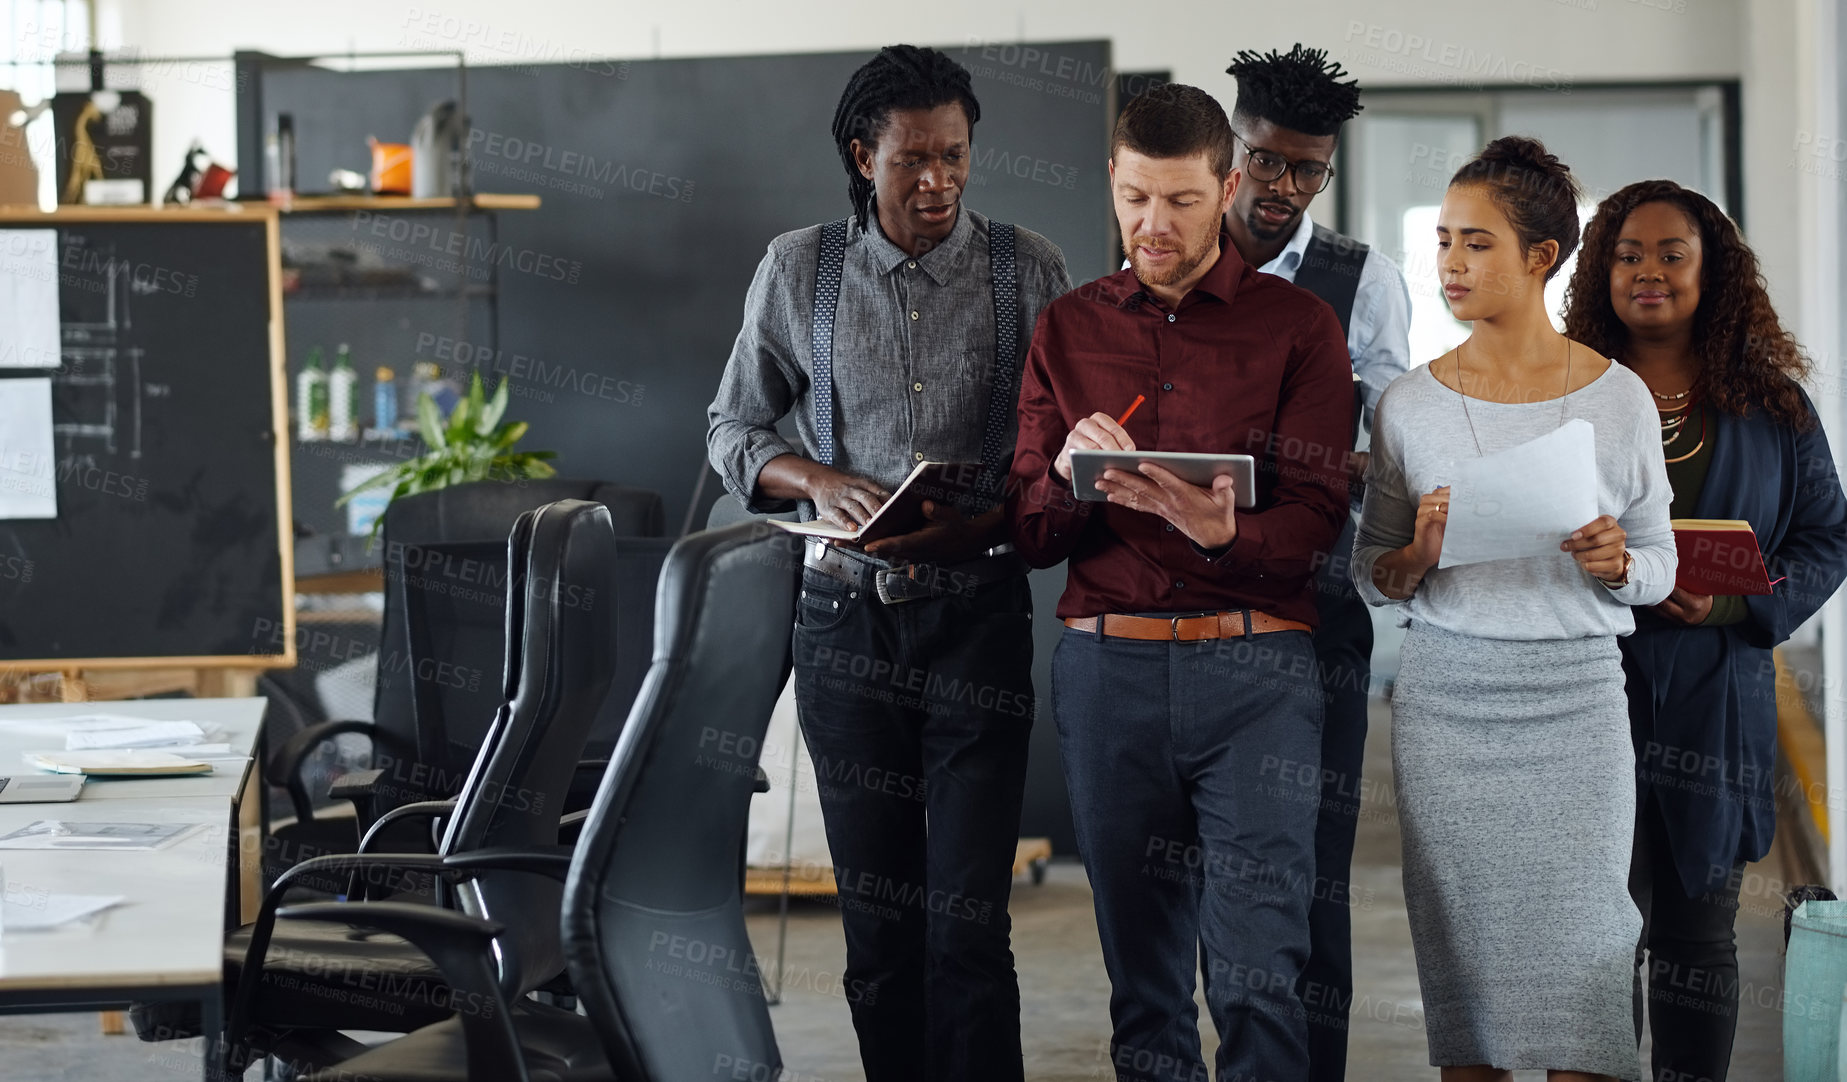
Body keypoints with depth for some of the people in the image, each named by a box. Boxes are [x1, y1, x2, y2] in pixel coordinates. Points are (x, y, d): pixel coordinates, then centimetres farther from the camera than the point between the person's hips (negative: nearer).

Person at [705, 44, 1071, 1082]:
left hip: (979, 615, -2)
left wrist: (986, 522, -16)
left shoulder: (1030, 268, 2)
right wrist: (820, 482, -9)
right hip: (846, 616, 2)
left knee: (968, 919, -8)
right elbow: (734, 427, 11)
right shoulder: (798, 269, 5)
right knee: (876, 915, 7)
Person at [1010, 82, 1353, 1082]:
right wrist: (1072, 475, -12)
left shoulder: (1298, 326, 5)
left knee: (1257, 975, -9)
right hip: (1106, 669, 3)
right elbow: (1030, 534, 11)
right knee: (1140, 972, 8)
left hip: (1254, 670, -3)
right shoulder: (1066, 331, 13)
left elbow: (1312, 522, -4)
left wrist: (1218, 529, -25)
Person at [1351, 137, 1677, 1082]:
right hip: (1445, 694, 1)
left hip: (1575, 693, -1)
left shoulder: (1616, 397, 2)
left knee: (1581, 954, -4)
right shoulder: (1410, 404, 5)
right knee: (1462, 956, 2)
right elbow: (1372, 575, 10)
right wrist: (1418, 553, -11)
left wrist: (1616, 561, -13)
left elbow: (1659, 565, 9)